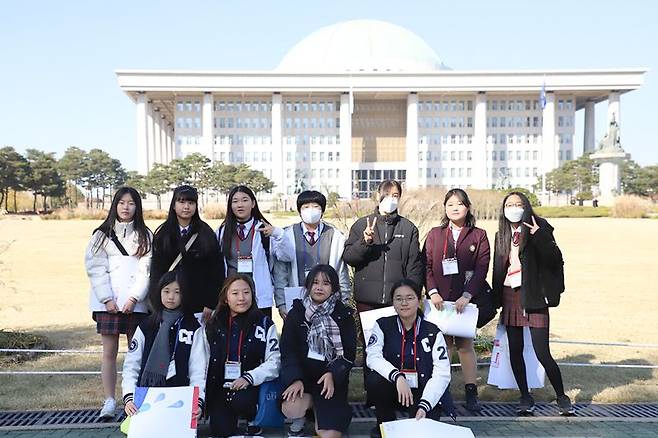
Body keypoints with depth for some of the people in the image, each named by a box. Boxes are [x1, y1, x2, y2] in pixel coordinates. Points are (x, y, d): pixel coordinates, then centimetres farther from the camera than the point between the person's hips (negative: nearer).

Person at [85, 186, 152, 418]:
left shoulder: (145, 236, 8)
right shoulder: (102, 235, 9)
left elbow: (146, 270, 0)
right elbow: (95, 268, 1)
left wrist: (133, 298, -11)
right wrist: (107, 299, -9)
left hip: (136, 302, 0)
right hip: (107, 302, 0)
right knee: (109, 352, 1)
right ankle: (109, 401, 7)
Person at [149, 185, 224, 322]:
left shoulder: (206, 233, 2)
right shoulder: (162, 233, 6)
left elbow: (216, 269, 0)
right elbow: (156, 269, 5)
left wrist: (211, 304, -5)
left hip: (198, 305, -1)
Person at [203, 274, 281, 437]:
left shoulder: (265, 324, -1)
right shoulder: (213, 325, 6)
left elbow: (274, 362, -7)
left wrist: (249, 377, -21)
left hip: (250, 386, -1)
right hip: (219, 388, 2)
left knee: (238, 399, -32)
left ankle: (253, 420, -1)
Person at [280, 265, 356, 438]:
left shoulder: (343, 315, 2)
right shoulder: (296, 313, 4)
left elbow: (349, 352, -3)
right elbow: (287, 350, -3)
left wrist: (332, 374, -21)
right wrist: (295, 379, -19)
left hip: (333, 378, 0)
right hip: (301, 373, 1)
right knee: (290, 408, -30)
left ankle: (317, 406, 16)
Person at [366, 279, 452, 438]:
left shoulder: (433, 332, -3)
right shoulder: (383, 325, -2)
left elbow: (442, 374, -11)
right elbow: (373, 357, -17)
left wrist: (424, 405, -25)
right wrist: (397, 376, -35)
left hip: (423, 393, -1)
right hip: (393, 390, 1)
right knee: (374, 380, -30)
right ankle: (386, 425, -3)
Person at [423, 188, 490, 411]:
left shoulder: (479, 236, 6)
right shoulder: (434, 234, 11)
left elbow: (482, 268, -2)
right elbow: (426, 265, 5)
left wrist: (467, 296, -13)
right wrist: (433, 292, -9)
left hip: (467, 299, -1)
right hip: (440, 299, 1)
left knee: (465, 344, 1)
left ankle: (471, 393, 9)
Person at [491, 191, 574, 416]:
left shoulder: (538, 230, -5)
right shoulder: (502, 235, 11)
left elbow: (555, 260, -15)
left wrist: (539, 236, -25)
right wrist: (497, 300, 11)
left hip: (533, 297, -5)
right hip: (510, 297, 5)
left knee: (542, 353, -6)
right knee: (515, 351, 8)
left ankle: (561, 396, 13)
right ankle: (525, 397, 22)